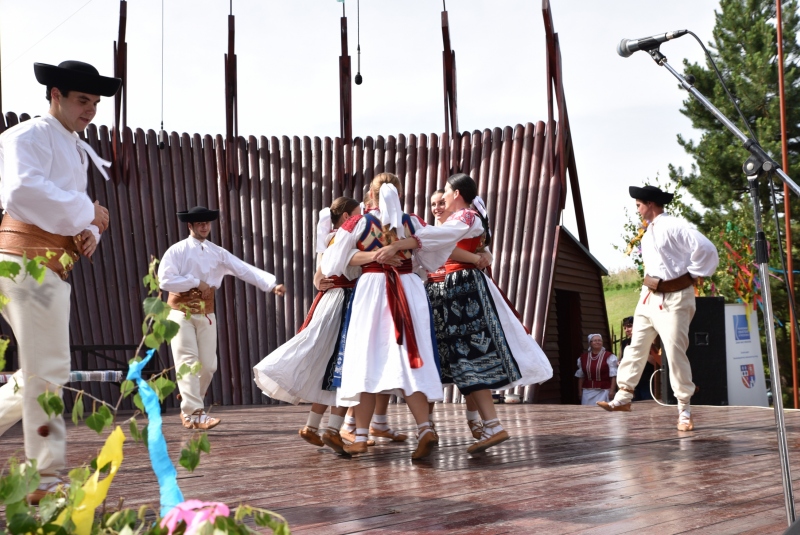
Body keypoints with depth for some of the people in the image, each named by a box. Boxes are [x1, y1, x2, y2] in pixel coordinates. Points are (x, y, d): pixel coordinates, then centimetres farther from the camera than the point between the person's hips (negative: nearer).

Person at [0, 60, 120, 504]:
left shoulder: (76, 150, 23)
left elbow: (72, 209, 27)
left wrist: (90, 233, 3)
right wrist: (87, 211, -17)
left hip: (54, 266, 10)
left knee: (41, 371, 13)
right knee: (47, 370, -6)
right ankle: (47, 479, 1)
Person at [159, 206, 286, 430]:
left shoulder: (217, 253, 6)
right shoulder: (177, 251, -5)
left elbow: (246, 270, -4)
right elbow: (165, 280, -17)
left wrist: (272, 285, -14)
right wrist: (195, 282, -15)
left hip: (206, 314, 4)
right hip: (181, 313, -4)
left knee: (208, 365, 4)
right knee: (188, 363, -9)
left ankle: (188, 409, 22)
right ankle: (195, 413, -10)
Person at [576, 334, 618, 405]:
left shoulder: (609, 357, -5)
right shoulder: (583, 358, 9)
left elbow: (613, 375, -7)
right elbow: (580, 376, 14)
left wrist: (612, 390, -12)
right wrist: (580, 391, 12)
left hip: (603, 391, -4)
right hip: (587, 391, 4)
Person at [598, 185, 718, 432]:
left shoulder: (674, 227, -14)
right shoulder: (649, 232, 13)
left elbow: (706, 249, -22)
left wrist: (691, 275, -14)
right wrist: (650, 281, 14)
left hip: (674, 299, -9)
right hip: (649, 297, 9)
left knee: (675, 352, -7)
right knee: (636, 347, 11)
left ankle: (684, 410, 4)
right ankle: (623, 397, 20)